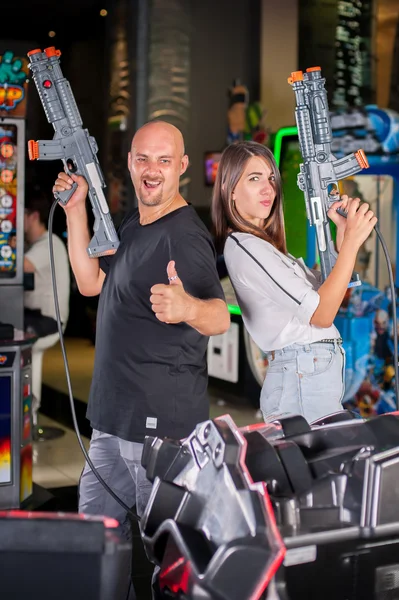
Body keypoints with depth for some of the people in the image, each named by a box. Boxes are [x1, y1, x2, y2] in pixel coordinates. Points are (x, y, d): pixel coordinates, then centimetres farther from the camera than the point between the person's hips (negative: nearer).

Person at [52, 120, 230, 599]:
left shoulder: (184, 236, -17)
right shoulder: (133, 224, 13)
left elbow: (220, 318, -28)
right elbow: (91, 282, 16)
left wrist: (187, 308, -51)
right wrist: (76, 209, 9)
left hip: (162, 420, -9)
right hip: (116, 415, 10)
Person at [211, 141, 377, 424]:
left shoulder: (261, 243, 15)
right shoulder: (245, 247, -15)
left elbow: (329, 293, 15)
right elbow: (321, 314, -18)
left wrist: (343, 232, 6)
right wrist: (352, 242, -18)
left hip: (305, 375, 10)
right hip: (305, 381, -10)